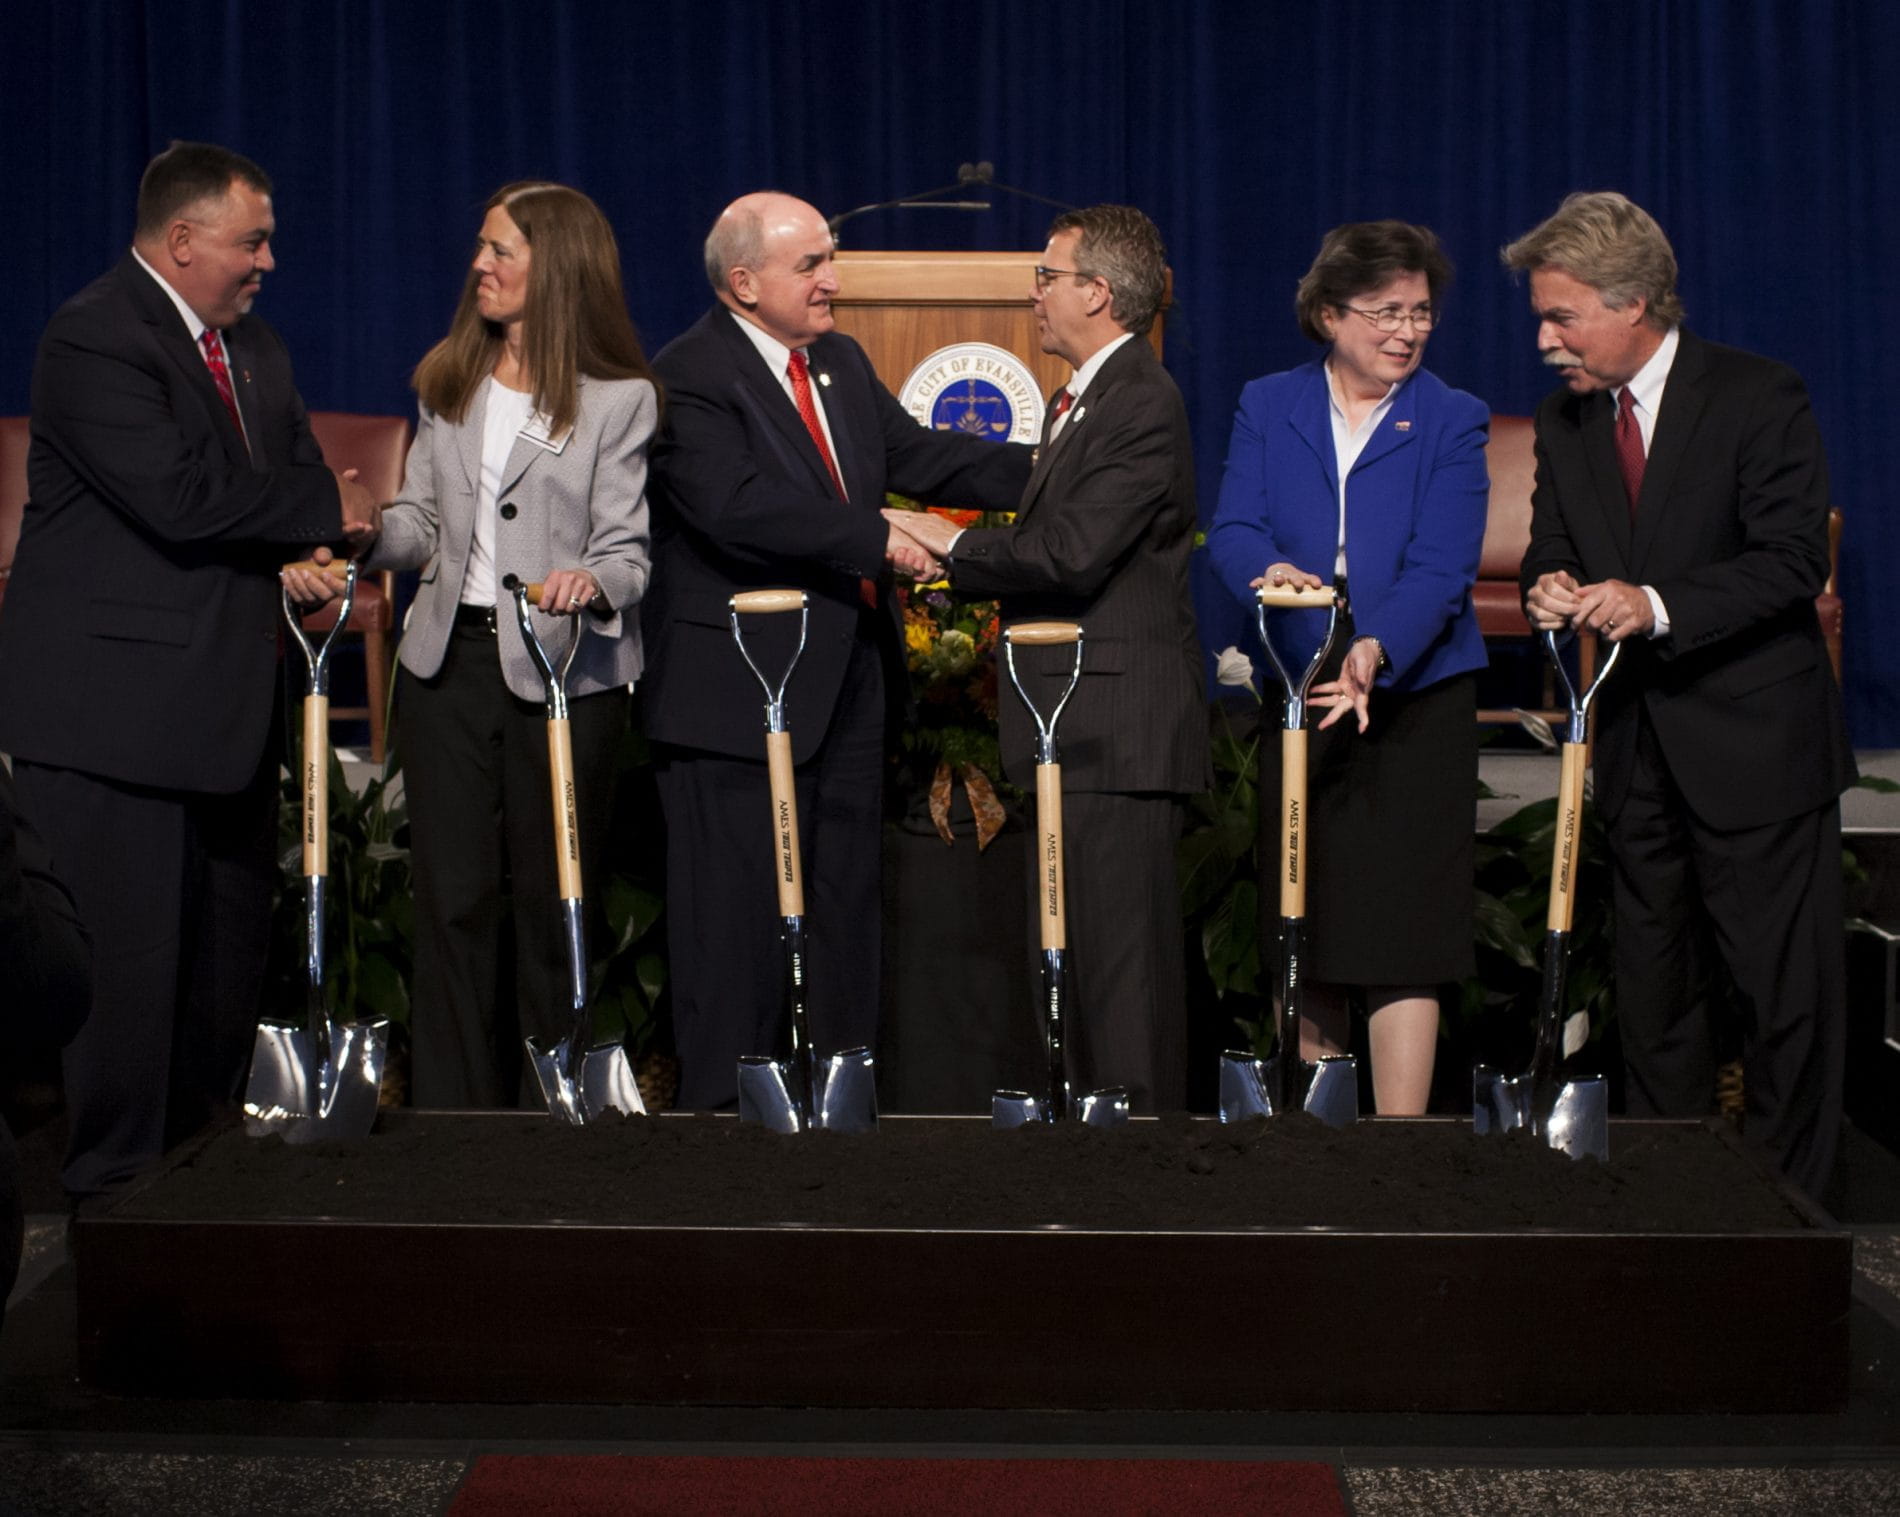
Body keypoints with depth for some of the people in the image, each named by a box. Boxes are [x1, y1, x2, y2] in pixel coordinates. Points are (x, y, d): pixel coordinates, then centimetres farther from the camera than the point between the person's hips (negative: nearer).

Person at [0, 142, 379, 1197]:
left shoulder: (252, 345, 17)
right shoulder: (92, 339, -13)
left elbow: (294, 470, 16)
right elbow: (181, 497, -22)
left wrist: (307, 556, -8)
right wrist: (324, 511, -10)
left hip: (229, 699, 9)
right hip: (114, 704, -9)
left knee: (230, 945, 13)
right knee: (124, 953, -6)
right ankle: (112, 1188, 4)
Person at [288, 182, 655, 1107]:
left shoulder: (620, 398, -4)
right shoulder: (449, 381, 12)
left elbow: (628, 548, -9)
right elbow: (421, 519, 12)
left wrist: (590, 581, -30)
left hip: (564, 672, -4)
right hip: (449, 660, 5)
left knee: (554, 901, 4)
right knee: (453, 896, 6)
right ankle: (453, 1119, 14)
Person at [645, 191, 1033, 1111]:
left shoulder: (841, 363, 14)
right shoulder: (687, 378, -14)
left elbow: (913, 453, 14)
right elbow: (738, 506, -25)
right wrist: (875, 541, -23)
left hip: (849, 682, 9)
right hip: (739, 695, -9)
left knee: (845, 897, 15)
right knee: (738, 912, -3)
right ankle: (723, 1102, 6)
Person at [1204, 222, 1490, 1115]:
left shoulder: (1452, 423, 1)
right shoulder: (1267, 408, 8)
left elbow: (1439, 569, -11)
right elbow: (1232, 531, -3)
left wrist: (1376, 650, -29)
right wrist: (1270, 570, -27)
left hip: (1414, 698, -3)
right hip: (1294, 700, 3)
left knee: (1401, 932, -7)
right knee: (1303, 931, 9)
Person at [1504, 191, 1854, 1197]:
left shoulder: (1759, 398, -10)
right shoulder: (1566, 420, 8)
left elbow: (1794, 561, -17)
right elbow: (1550, 548, 12)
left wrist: (1657, 606, -28)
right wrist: (1550, 586, -13)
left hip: (1753, 745, -6)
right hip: (1637, 752, 6)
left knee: (1786, 998, -1)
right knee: (1653, 991, 13)